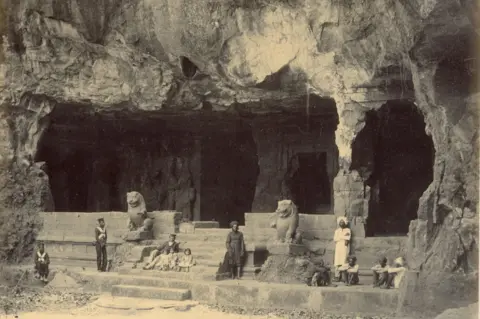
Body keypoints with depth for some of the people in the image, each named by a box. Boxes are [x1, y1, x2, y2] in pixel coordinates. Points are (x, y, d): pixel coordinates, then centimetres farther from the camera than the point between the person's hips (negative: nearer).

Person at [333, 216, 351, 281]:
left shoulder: (348, 230, 11)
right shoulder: (337, 231, 20)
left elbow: (348, 238, -3)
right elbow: (335, 239, 5)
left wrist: (340, 237, -8)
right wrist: (344, 237, 0)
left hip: (345, 248, -2)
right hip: (338, 248, 2)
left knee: (344, 263, -13)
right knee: (337, 263, -8)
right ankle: (337, 276, -9)